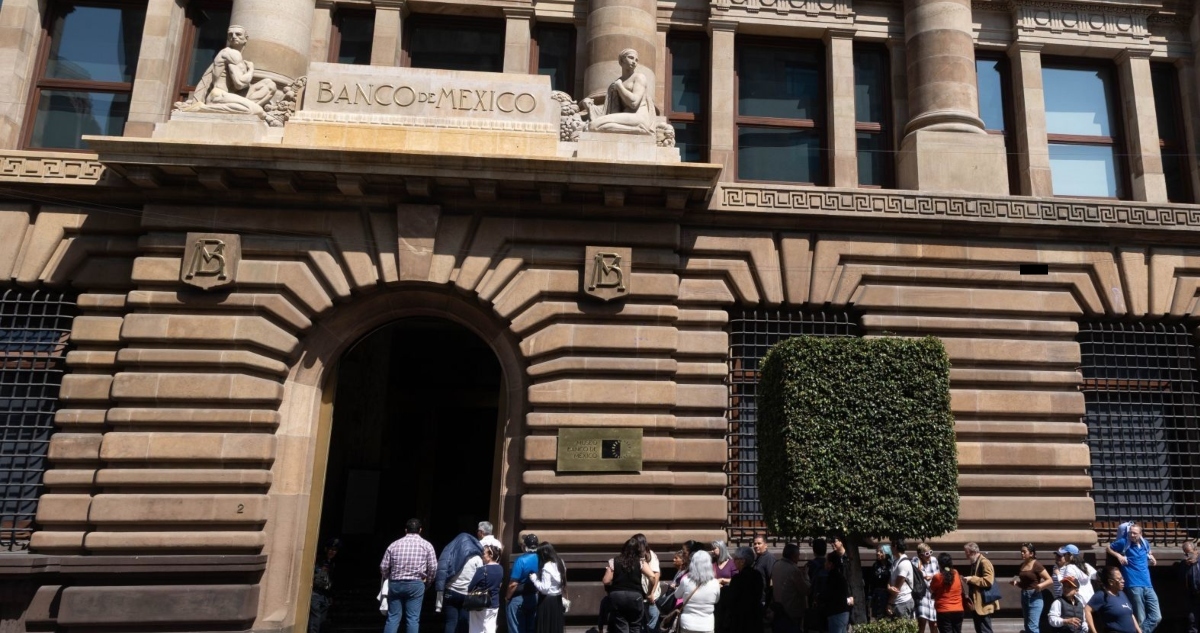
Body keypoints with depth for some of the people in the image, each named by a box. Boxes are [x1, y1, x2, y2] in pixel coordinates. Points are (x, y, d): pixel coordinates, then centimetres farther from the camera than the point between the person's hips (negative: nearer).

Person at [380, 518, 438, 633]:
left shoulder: (394, 544, 6)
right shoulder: (426, 545, 2)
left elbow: (383, 567, 6)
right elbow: (433, 568, -2)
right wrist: (427, 582, 15)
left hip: (395, 584, 2)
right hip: (416, 584, -2)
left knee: (393, 617, 7)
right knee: (413, 618, 2)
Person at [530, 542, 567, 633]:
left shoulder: (547, 567, -20)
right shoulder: (559, 563, 5)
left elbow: (544, 588, -23)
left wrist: (534, 579, -11)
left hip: (547, 601, -8)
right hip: (558, 599, 8)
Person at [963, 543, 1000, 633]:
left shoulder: (985, 562, -15)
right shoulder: (975, 563, 14)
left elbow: (988, 581, -24)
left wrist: (971, 579, -19)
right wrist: (969, 580, 11)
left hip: (983, 604, -10)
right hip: (976, 604, 10)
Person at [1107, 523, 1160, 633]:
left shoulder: (1145, 543, 9)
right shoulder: (1124, 542, -6)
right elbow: (1108, 547, 7)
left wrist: (1151, 558, 12)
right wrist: (1118, 555, -9)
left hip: (1148, 585, 6)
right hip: (1134, 586, -5)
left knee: (1156, 617, 5)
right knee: (1141, 619, -2)